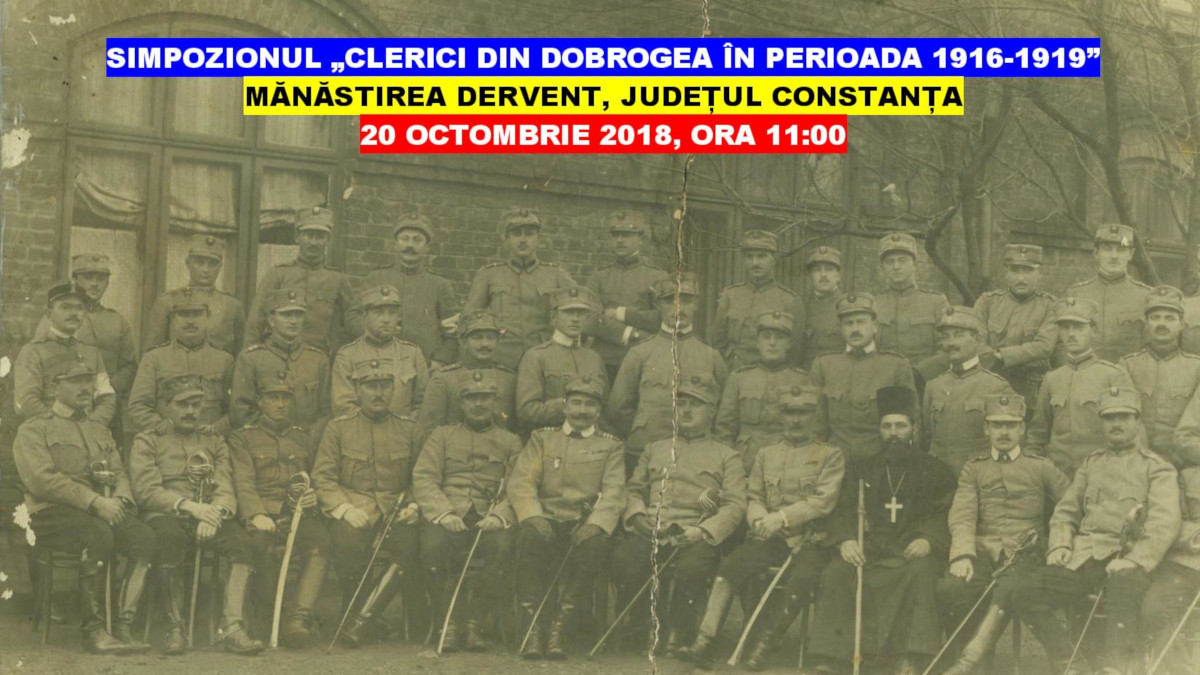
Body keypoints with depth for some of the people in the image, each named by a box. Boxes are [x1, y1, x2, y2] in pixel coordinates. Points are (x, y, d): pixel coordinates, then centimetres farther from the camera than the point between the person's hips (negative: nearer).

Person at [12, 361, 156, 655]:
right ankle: (92, 629, -27)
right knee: (98, 533, -37)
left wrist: (119, 500, -8)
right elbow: (43, 479, -10)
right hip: (50, 514, -5)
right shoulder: (33, 430, 5)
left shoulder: (101, 432, 26)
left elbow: (119, 474, 18)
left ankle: (123, 625, -24)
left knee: (143, 536, -25)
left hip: (103, 511, 5)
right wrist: (95, 502, -20)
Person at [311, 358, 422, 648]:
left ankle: (363, 619, -17)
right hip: (352, 512, -2)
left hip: (396, 513, 2)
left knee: (411, 543, -30)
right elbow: (322, 476, 2)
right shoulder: (338, 427, 8)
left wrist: (414, 506, -4)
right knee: (348, 542, -34)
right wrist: (344, 508, -14)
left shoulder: (408, 428, 14)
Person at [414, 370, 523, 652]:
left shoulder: (510, 442, 20)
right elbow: (423, 479, 6)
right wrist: (444, 513, -13)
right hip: (448, 516, 0)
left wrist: (499, 515, -15)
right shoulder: (441, 436, 19)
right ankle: (450, 622, -16)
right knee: (434, 544, -34)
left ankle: (474, 623, -16)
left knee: (502, 546, -34)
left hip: (490, 520, 0)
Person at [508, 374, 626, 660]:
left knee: (595, 545, -35)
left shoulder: (611, 447, 17)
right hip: (546, 520, 0)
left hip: (585, 524, 0)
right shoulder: (542, 438, 18)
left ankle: (560, 623, -25)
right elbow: (521, 483, 5)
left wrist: (594, 526, -17)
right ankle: (531, 624, -28)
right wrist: (534, 519, -15)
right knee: (531, 537, -35)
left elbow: (613, 495, 3)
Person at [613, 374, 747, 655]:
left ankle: (678, 631, -8)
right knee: (623, 557, -31)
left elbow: (735, 506, 4)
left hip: (695, 537, -2)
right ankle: (646, 624, -6)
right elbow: (634, 489, 25)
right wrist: (638, 516, 1)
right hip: (650, 534, 2)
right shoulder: (655, 449, 29)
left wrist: (702, 531, -14)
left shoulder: (727, 457, 17)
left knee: (692, 566, -37)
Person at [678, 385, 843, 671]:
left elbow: (824, 501, -6)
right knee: (730, 565, -25)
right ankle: (704, 643, -30)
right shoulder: (766, 454, 19)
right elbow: (754, 499, 14)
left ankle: (763, 647, -24)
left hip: (810, 540, -3)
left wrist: (782, 517, -18)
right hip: (769, 538, 3)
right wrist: (761, 520, -10)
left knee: (801, 580, -34)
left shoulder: (830, 455, 7)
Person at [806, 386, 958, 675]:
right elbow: (843, 510, 11)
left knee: (921, 574, -35)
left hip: (912, 551, -2)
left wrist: (929, 540, -16)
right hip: (867, 550, 2)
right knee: (835, 573, -27)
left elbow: (947, 515, 5)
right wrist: (845, 540, -10)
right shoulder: (861, 469, 22)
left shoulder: (935, 470, 15)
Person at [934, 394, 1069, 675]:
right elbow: (962, 515, 3)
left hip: (1026, 553, -1)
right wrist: (963, 555, -15)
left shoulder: (1041, 467, 18)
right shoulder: (973, 469, 19)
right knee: (950, 589, -29)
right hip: (983, 552, 1)